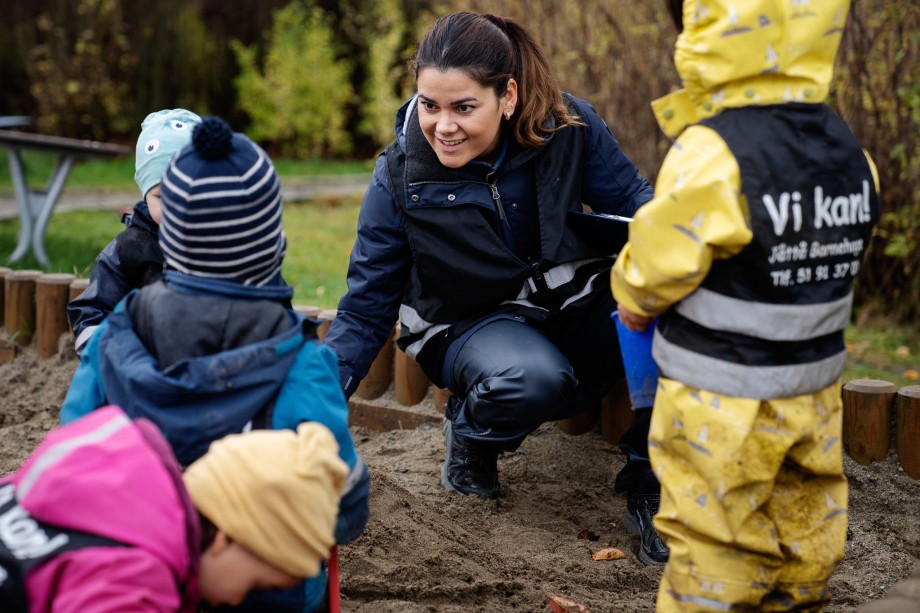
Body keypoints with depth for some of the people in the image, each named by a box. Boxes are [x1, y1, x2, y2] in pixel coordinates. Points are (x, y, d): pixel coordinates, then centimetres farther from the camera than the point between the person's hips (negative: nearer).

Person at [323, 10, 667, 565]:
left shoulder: (569, 128, -13)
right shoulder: (400, 179, -14)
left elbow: (630, 198, -2)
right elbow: (366, 310, -7)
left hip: (578, 304, 2)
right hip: (473, 325, -2)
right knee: (532, 379, -38)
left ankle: (652, 485, -11)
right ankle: (469, 434, 0)